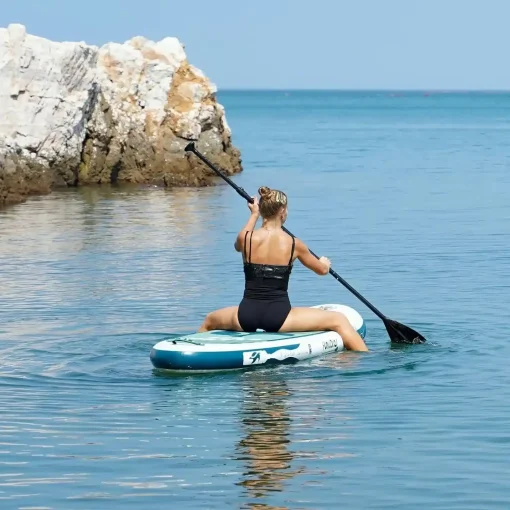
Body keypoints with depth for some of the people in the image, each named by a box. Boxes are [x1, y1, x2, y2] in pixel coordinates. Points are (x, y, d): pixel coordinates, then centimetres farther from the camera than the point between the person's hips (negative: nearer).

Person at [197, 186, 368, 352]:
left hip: (246, 316, 3)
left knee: (209, 321, 34)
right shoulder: (294, 244, -5)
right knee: (338, 320, 10)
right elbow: (322, 270, 14)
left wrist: (254, 215, 38)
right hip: (278, 318, -3)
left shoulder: (246, 238, -2)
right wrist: (325, 263, 39)